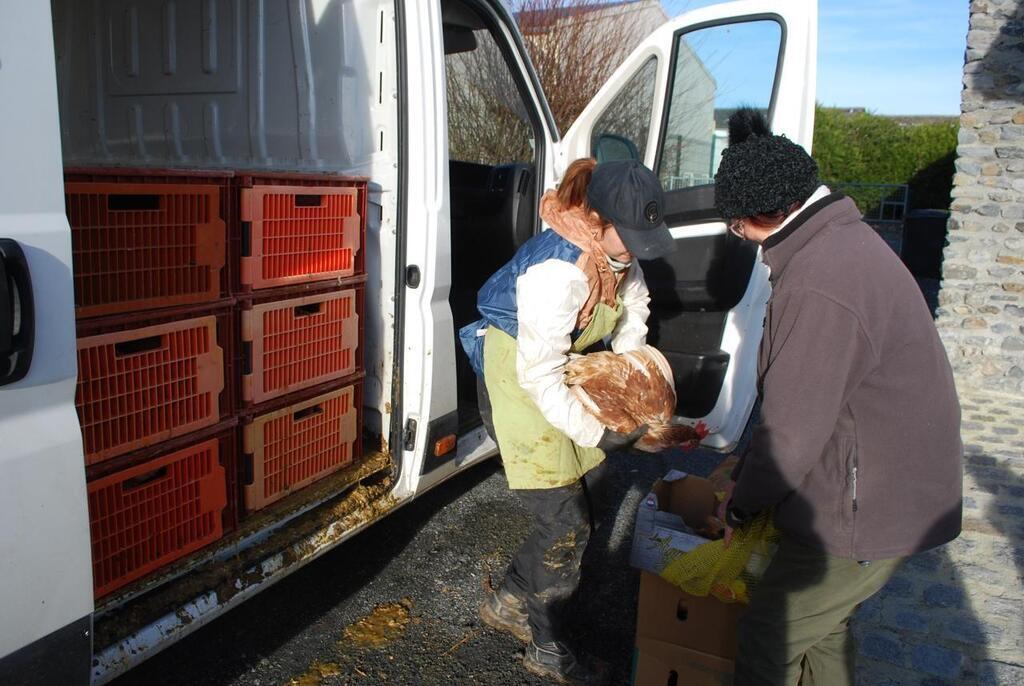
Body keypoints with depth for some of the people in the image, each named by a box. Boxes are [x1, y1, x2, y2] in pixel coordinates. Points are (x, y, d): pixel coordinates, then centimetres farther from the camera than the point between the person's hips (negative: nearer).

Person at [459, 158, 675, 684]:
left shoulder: (614, 250, -5)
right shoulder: (559, 271, -32)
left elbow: (634, 300, 16)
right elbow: (539, 376, -30)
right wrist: (597, 434, -27)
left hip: (565, 365, 9)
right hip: (515, 374, -9)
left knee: (586, 503, 14)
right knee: (565, 522, -5)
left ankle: (509, 603, 31)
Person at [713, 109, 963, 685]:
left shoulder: (818, 287, -30)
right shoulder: (845, 238, 5)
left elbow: (793, 432, -23)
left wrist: (739, 507, -6)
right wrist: (744, 466, 15)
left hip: (869, 510, -10)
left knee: (769, 639, 5)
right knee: (823, 626, 25)